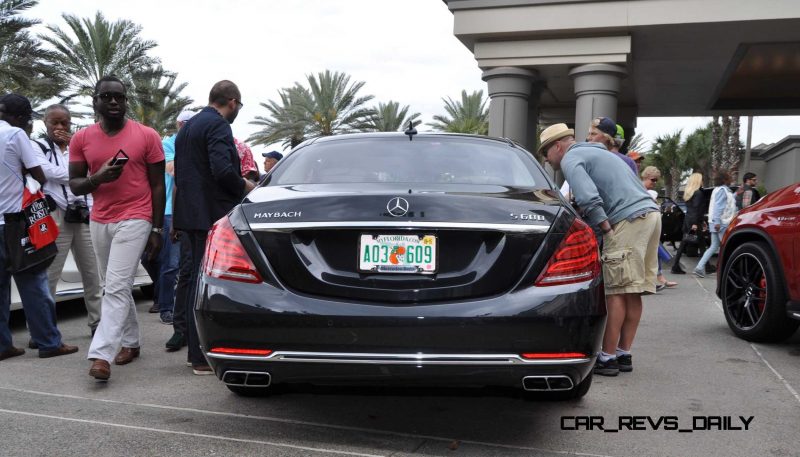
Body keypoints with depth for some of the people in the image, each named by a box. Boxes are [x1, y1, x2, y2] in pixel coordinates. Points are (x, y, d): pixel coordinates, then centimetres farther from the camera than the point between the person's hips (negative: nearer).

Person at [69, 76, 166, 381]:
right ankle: (131, 342, 26)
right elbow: (74, 185, 7)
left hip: (134, 220, -5)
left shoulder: (147, 136, -3)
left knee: (117, 288, -12)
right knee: (116, 287, 13)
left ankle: (101, 354, -14)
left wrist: (157, 229, -2)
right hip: (98, 222, 5)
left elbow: (157, 185, 0)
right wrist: (98, 177, -16)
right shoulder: (81, 139, 5)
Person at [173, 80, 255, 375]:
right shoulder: (218, 126, -12)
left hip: (189, 213, 10)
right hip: (212, 215, -10)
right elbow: (222, 169, -24)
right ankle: (204, 358, 0)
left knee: (196, 279, 15)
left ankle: (196, 350, 24)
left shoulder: (188, 127, 19)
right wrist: (244, 187, -7)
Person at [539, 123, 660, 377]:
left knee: (617, 292, -7)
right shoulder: (594, 152, 30)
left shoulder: (571, 159, -1)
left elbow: (589, 199, -17)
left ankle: (607, 357, -3)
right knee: (632, 293, 10)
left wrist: (606, 229, -9)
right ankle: (624, 354, 15)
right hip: (651, 213, 9)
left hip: (629, 220, -9)